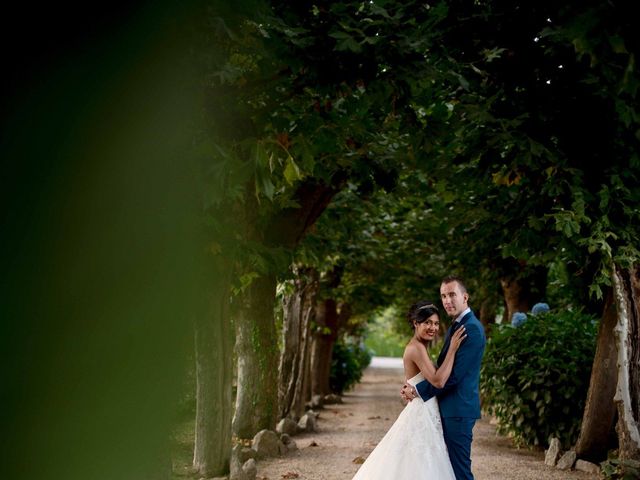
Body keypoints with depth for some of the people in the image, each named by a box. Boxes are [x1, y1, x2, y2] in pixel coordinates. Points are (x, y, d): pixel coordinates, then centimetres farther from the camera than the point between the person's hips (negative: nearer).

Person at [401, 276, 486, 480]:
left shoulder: (471, 328, -17)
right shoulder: (456, 325, 15)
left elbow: (454, 374, -21)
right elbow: (442, 368, 17)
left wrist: (419, 390, -13)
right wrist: (414, 386, 3)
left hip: (459, 408, -10)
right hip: (450, 407, 10)